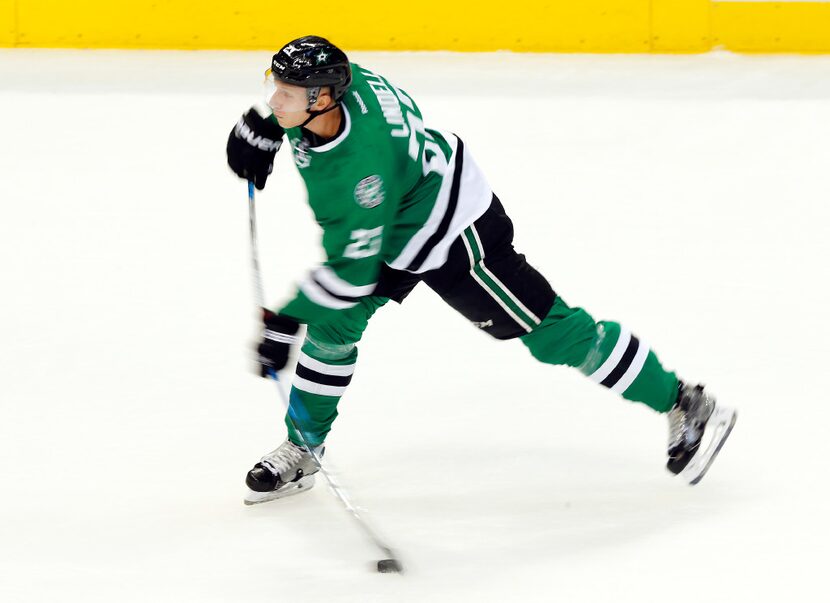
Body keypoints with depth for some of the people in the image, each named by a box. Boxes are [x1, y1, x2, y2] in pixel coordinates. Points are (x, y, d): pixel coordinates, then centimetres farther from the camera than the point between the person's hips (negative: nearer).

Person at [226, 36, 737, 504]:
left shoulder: (359, 161, -40)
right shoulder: (337, 80, -18)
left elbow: (352, 266, -33)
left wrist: (285, 321, -28)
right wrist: (262, 127, 3)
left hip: (452, 234, -9)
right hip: (395, 226, 9)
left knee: (550, 333, -3)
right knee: (333, 324, 6)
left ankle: (684, 405, 8)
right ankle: (302, 451, 22)